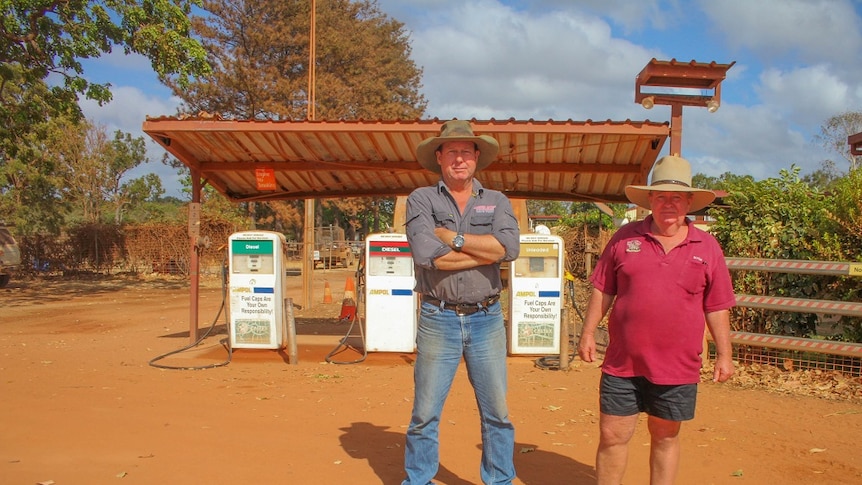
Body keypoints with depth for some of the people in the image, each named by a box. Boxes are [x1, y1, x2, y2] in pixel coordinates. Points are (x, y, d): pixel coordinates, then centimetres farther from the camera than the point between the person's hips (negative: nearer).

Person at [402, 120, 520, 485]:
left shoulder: (496, 202, 7)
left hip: (487, 320, 2)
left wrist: (453, 237, -13)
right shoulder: (421, 199, 1)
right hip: (438, 320, -2)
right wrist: (487, 251, -10)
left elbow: (510, 246, -13)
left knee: (497, 412, 10)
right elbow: (426, 254, -17)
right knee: (425, 413, 8)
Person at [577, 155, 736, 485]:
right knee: (612, 437, 6)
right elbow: (602, 291, 5)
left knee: (665, 438, 15)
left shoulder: (707, 247, 3)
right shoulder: (625, 238, 2)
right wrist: (588, 333, 1)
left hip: (678, 368, 0)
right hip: (622, 364, 0)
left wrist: (724, 354, 4)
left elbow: (717, 307, 6)